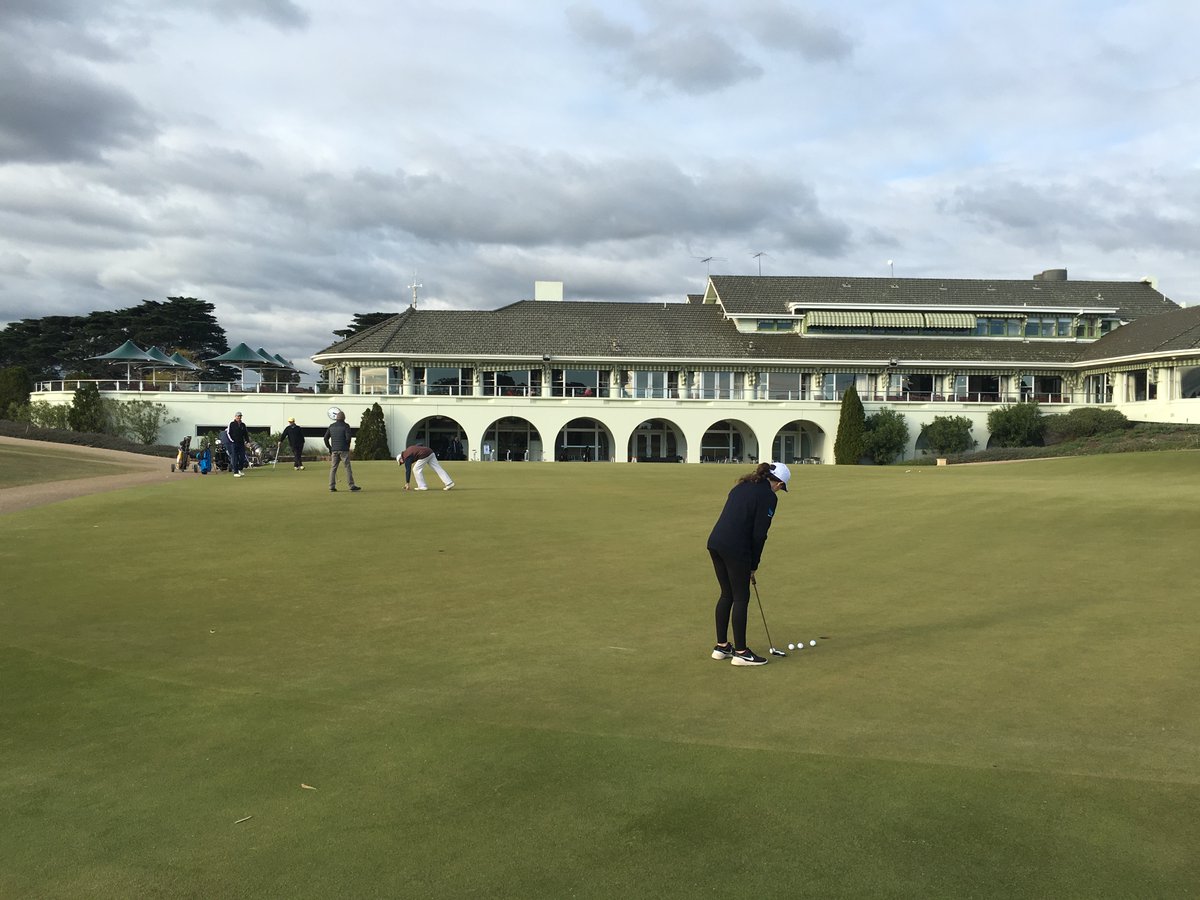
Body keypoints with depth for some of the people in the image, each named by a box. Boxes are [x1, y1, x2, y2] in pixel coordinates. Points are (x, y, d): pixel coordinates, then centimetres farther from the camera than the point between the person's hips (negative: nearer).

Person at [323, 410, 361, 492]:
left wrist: (329, 448, 16)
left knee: (333, 468, 7)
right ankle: (352, 485, -2)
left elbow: (326, 438, 10)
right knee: (347, 467, -1)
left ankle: (332, 486, 3)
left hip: (334, 450, 5)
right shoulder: (346, 426, -4)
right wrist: (348, 446, 2)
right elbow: (348, 438, -14)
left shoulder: (331, 426, 10)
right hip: (343, 450, -4)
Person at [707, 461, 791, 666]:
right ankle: (740, 652, 10)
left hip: (715, 542, 8)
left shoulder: (742, 486, 19)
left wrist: (750, 562, 18)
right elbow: (759, 534, -7)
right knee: (741, 597, 3)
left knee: (727, 594, 18)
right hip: (735, 548, -8)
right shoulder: (768, 497, -4)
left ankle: (721, 646, 25)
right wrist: (754, 565, 5)